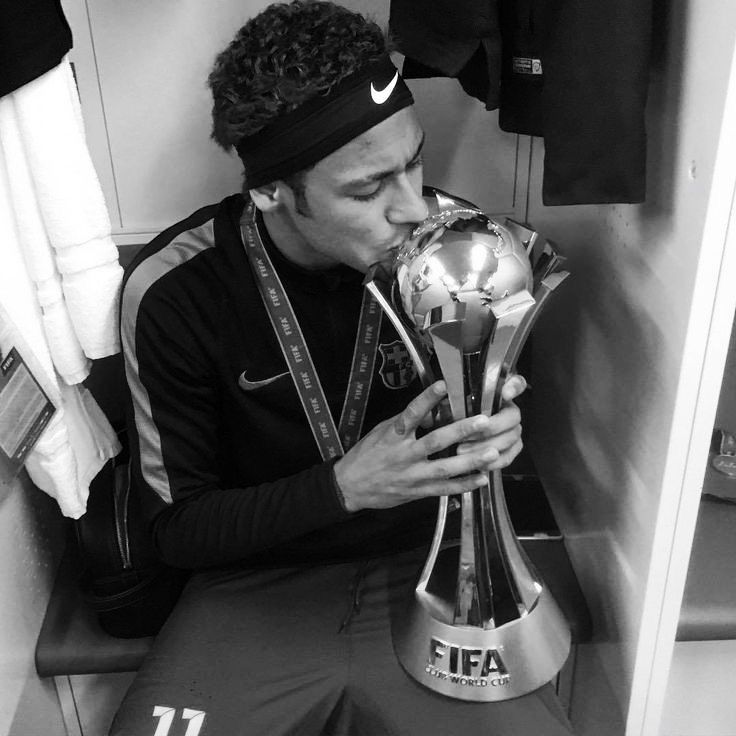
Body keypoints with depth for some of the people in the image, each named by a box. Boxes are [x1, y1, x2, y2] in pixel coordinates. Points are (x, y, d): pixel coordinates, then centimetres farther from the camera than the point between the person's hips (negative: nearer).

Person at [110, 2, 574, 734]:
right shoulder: (174, 290, -15)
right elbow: (177, 527, -8)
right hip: (259, 588, 0)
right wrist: (344, 488, -24)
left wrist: (497, 431, -19)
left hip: (429, 569, 2)